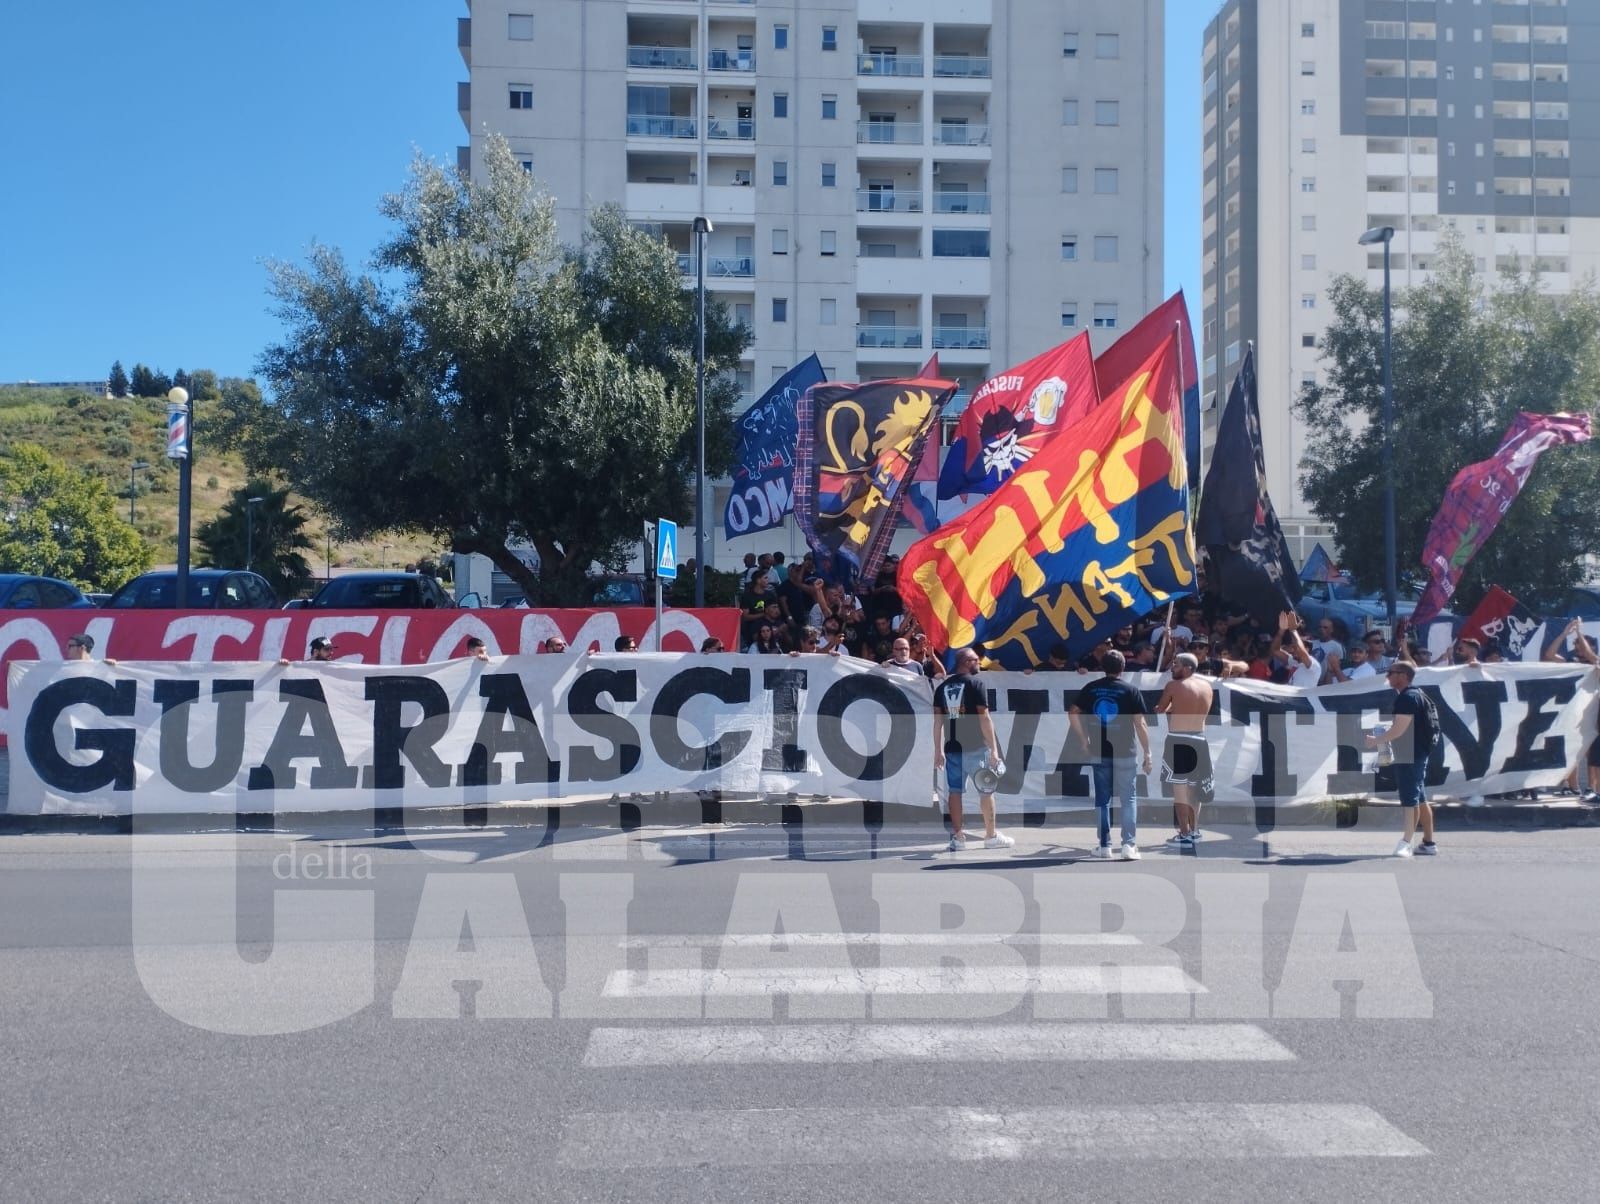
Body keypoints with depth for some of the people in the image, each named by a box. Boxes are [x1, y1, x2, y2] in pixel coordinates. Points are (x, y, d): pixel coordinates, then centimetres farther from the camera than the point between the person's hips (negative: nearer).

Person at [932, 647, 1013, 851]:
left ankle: (957, 837, 7)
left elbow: (937, 721, 7)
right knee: (986, 790, 6)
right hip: (975, 747, -5)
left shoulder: (942, 686, 9)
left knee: (955, 791, 7)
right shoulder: (975, 682, -7)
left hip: (952, 748, 5)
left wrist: (938, 751, 11)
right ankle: (991, 836, 12)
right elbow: (984, 718, -11)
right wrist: (993, 749, -10)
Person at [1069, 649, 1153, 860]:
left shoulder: (1090, 689, 3)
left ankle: (1104, 845, 13)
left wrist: (1084, 740, 5)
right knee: (1128, 799, 5)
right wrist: (1147, 753, -2)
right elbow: (1140, 724, -7)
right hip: (1124, 754, -2)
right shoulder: (1130, 691, -5)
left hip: (1099, 753, 2)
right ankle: (1129, 845, -1)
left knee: (1102, 799, 10)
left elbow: (1073, 714, -1)